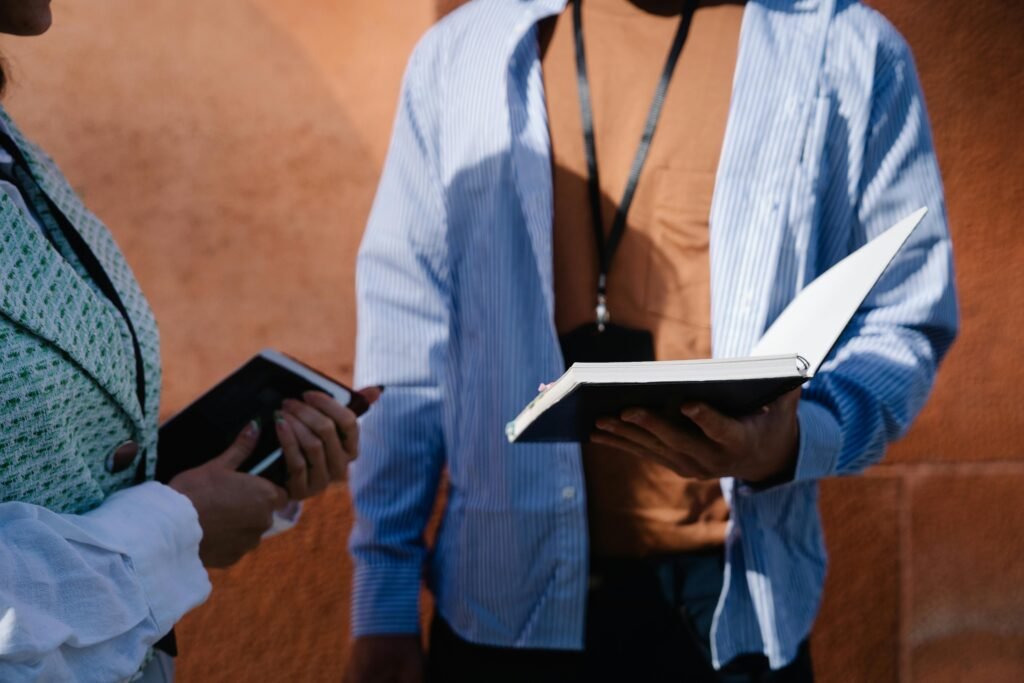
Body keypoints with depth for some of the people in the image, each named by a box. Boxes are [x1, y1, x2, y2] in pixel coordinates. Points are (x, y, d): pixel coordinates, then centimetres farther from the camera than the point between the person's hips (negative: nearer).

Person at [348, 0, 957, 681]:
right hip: (502, 595, 1)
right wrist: (383, 597, 1)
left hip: (729, 599, -1)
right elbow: (407, 340, 5)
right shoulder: (458, 55, 5)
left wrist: (800, 439, -20)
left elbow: (904, 317, 1)